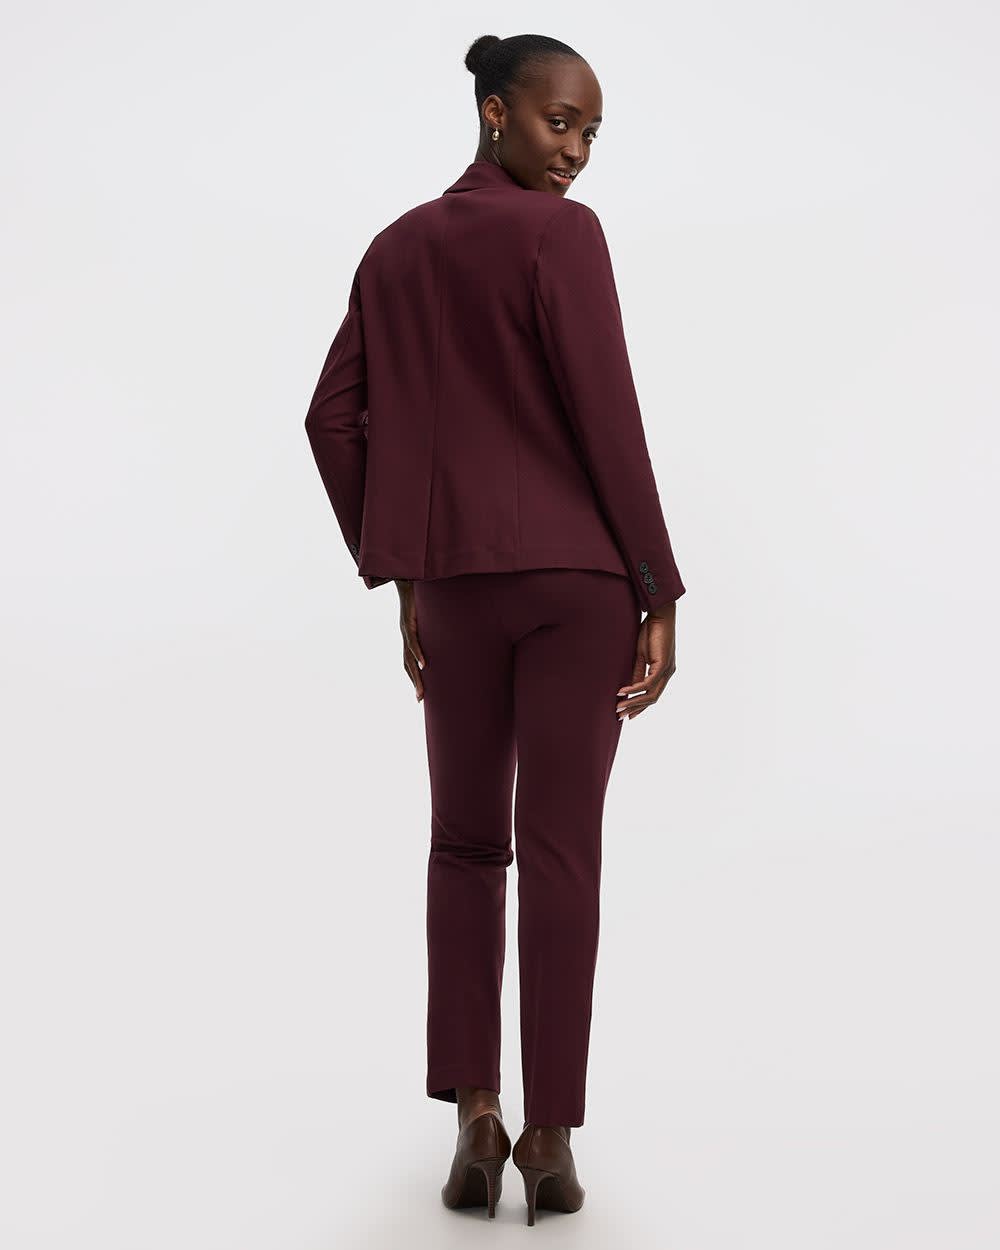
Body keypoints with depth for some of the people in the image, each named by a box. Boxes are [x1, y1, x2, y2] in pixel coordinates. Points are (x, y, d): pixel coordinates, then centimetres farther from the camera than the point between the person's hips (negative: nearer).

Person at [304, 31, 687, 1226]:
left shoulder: (396, 248, 12)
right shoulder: (560, 232, -6)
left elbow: (334, 417, 10)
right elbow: (607, 417, -11)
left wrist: (399, 576, 13)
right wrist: (660, 594, -7)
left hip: (455, 582, 5)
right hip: (576, 577, -4)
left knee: (465, 846, 14)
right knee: (560, 852, 0)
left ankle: (473, 1124, 11)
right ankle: (550, 1138, 6)